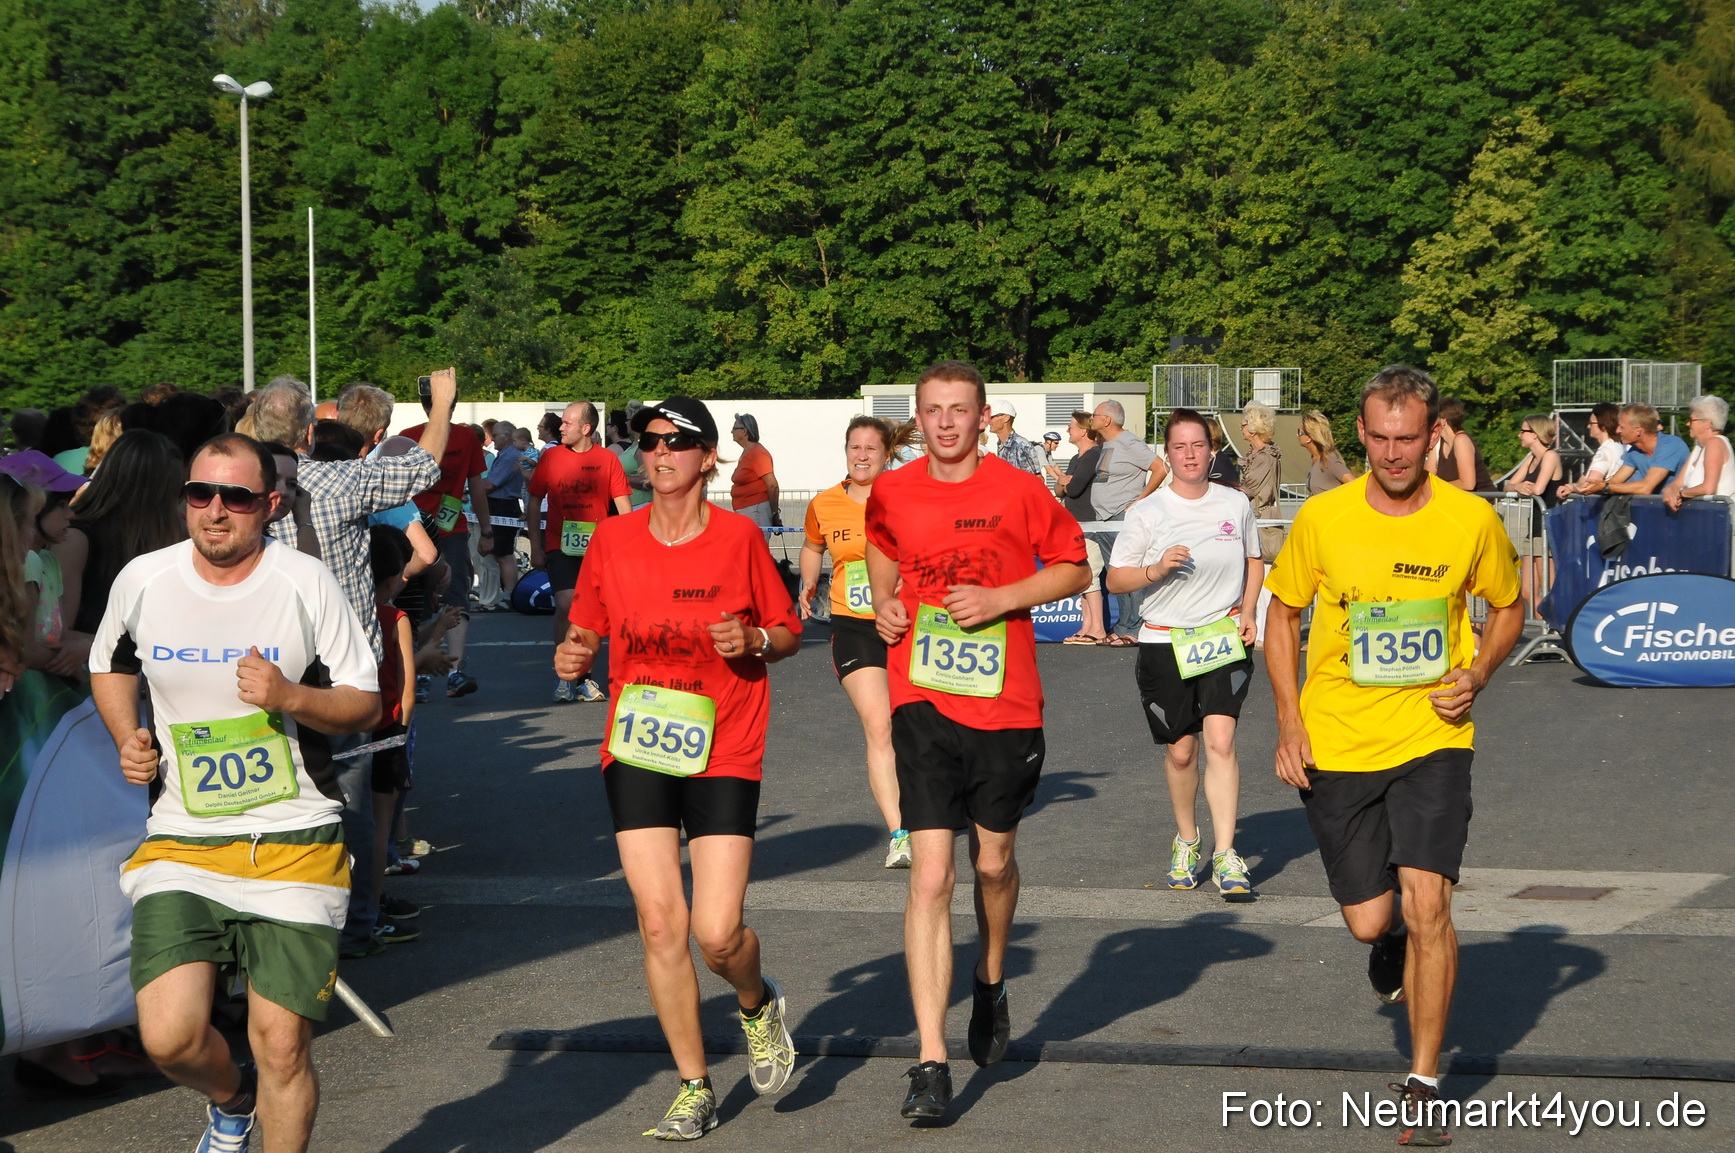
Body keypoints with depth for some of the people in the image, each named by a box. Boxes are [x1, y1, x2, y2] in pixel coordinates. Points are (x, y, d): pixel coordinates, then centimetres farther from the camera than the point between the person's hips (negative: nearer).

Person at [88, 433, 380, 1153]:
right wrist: (127, 738, 4)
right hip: (181, 843, 2)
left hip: (293, 843, -1)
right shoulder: (142, 581, 1)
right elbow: (109, 666, 22)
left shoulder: (306, 584, -5)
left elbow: (366, 706, 0)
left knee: (281, 1043, -4)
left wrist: (291, 697, -19)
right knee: (169, 1037, -12)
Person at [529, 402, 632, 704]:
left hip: (597, 548, 1)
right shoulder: (550, 456, 3)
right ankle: (564, 676, -5)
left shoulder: (607, 459, 1)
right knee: (566, 605, -15)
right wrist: (535, 548, 5)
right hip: (560, 546, -1)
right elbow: (534, 501, 9)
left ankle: (581, 676, 18)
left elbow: (623, 506, 3)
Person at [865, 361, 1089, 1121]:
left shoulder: (1019, 492, -5)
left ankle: (991, 985, 47)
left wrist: (1001, 598, -12)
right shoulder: (892, 495, 2)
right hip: (924, 706, 0)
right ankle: (931, 1063, -10)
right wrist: (886, 603, 5)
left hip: (1006, 707, 0)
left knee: (993, 863, 15)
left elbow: (1075, 569, 3)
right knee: (930, 875, -9)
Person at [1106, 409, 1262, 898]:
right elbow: (1114, 579, -1)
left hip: (1224, 638, 0)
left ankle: (1225, 855, -14)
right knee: (1180, 751, 8)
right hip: (1164, 642, 0)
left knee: (1220, 741, -15)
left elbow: (1253, 561, 19)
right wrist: (1155, 571, -20)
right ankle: (1186, 839, 33)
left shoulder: (1236, 504, 4)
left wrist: (1247, 613, 4)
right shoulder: (1147, 512, -3)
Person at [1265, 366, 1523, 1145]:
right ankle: (1391, 946, 46)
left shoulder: (1472, 519, -6)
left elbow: (1507, 609, 12)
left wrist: (1477, 675, -6)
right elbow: (1282, 614, 7)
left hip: (1432, 737, -1)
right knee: (1369, 921, 6)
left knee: (1426, 904, -13)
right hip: (1337, 743, 1)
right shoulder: (1322, 518, -6)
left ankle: (1423, 1085, 1)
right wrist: (1289, 722, -2)